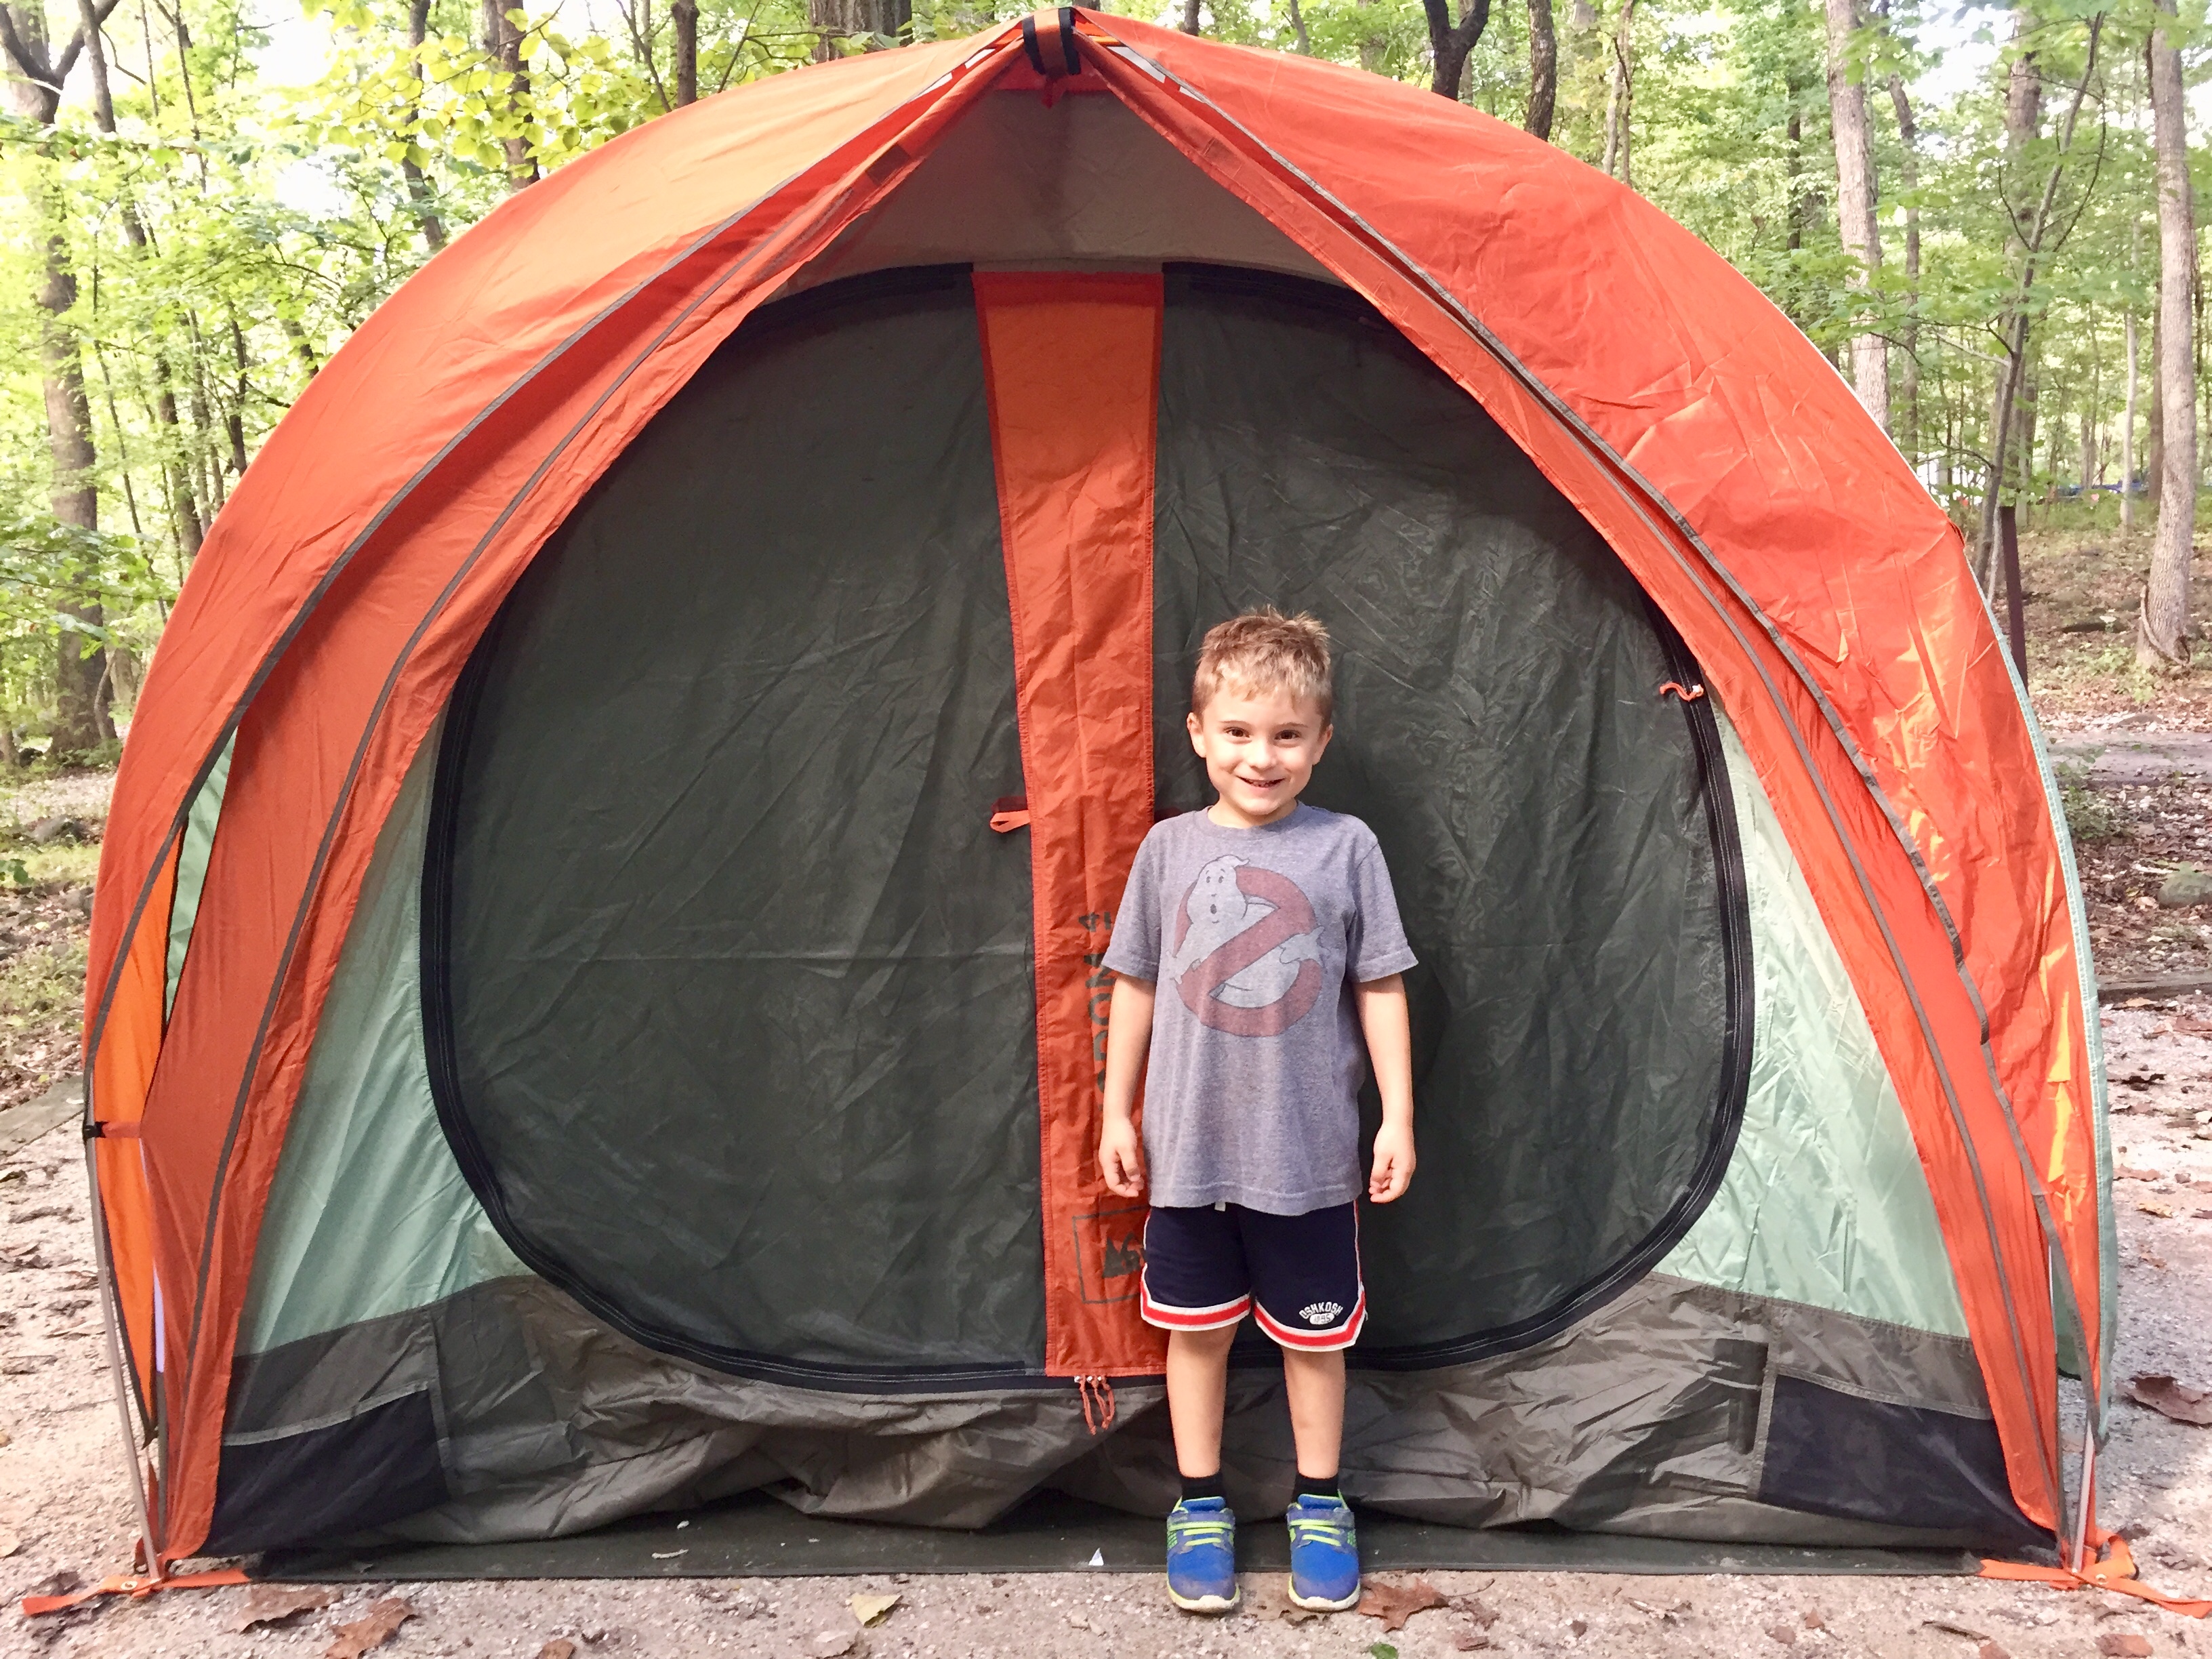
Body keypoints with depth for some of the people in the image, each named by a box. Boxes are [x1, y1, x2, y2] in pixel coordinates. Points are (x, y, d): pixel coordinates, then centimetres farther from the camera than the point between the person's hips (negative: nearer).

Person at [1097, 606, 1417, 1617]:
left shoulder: (1345, 849, -6)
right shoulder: (1170, 849, -2)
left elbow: (1380, 991, 0)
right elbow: (1135, 987, 6)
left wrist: (1398, 1116, -2)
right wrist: (1116, 1113, 6)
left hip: (1308, 1153, -1)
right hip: (1189, 1149, 1)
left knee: (1315, 1332, 14)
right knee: (1195, 1327, 14)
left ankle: (1319, 1508, 35)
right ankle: (1200, 1508, 33)